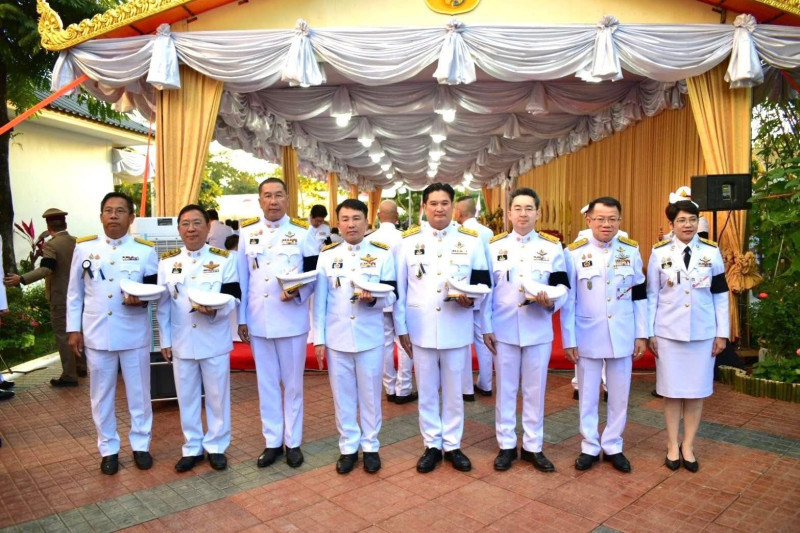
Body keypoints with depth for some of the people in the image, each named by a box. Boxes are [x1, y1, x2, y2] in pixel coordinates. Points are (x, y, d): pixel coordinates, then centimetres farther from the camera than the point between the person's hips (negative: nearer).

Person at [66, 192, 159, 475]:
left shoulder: (145, 250, -2)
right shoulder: (84, 247, 3)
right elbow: (75, 293, 7)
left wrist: (142, 299, -22)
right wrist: (74, 329, 3)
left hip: (134, 334, -1)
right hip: (97, 334, 1)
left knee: (139, 393, 10)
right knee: (102, 395, 12)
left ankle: (140, 445, 26)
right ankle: (109, 449, 27)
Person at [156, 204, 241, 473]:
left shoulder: (224, 259, -3)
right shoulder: (167, 261, 4)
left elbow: (234, 298, -6)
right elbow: (162, 305, 5)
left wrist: (216, 310, -27)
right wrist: (165, 341, 2)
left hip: (215, 341, -2)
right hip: (181, 342, 2)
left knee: (217, 395, 9)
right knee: (187, 396, 12)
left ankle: (216, 446, 25)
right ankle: (192, 448, 28)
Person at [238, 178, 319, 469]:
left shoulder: (303, 232, -1)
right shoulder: (247, 232, 6)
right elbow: (241, 278, 7)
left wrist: (298, 293, -21)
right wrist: (241, 319, 4)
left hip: (292, 320, -2)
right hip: (258, 320, 2)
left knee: (293, 383, 8)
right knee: (267, 383, 11)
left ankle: (293, 442, 22)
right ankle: (272, 441, 25)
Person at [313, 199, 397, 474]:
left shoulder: (382, 253, -2)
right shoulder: (327, 254, 3)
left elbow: (391, 295, -1)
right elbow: (320, 300, 3)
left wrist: (374, 298, -23)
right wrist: (318, 338, 0)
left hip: (370, 338, -1)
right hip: (336, 338, 2)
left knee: (370, 394, 11)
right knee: (342, 394, 12)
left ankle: (370, 446, 28)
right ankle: (348, 446, 27)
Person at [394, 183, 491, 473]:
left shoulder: (471, 239, 1)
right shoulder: (409, 239, 1)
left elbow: (483, 282, 5)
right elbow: (398, 288, 2)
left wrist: (472, 299, -17)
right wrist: (401, 327, -1)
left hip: (456, 330, 0)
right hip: (421, 330, 0)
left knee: (454, 392, 12)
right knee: (426, 392, 11)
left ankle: (452, 445, 28)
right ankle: (432, 445, 27)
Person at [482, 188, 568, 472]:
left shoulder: (553, 246, 3)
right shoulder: (494, 246, 3)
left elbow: (562, 286, 2)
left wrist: (551, 302, -20)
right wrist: (486, 328, -2)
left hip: (539, 331, 0)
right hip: (503, 330, 0)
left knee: (535, 390, 10)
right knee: (505, 389, 9)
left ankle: (533, 446, 24)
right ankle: (506, 445, 23)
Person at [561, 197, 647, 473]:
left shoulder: (631, 250, 1)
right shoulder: (574, 252, -6)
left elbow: (640, 296, 6)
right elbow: (568, 300, -4)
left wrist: (641, 335, 3)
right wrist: (568, 339, -6)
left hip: (622, 336, 2)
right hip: (587, 336, -2)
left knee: (619, 394, 12)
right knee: (588, 395, 10)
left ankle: (613, 446, 28)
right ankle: (590, 447, 25)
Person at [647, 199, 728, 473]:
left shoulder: (712, 252, 1)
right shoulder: (659, 253, -2)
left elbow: (720, 295, 4)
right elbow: (651, 295, 1)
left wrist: (722, 333, 2)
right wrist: (649, 333, -2)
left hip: (703, 333, 1)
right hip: (668, 332, -1)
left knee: (696, 390, 8)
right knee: (672, 391, 7)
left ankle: (688, 446, 23)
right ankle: (672, 446, 20)